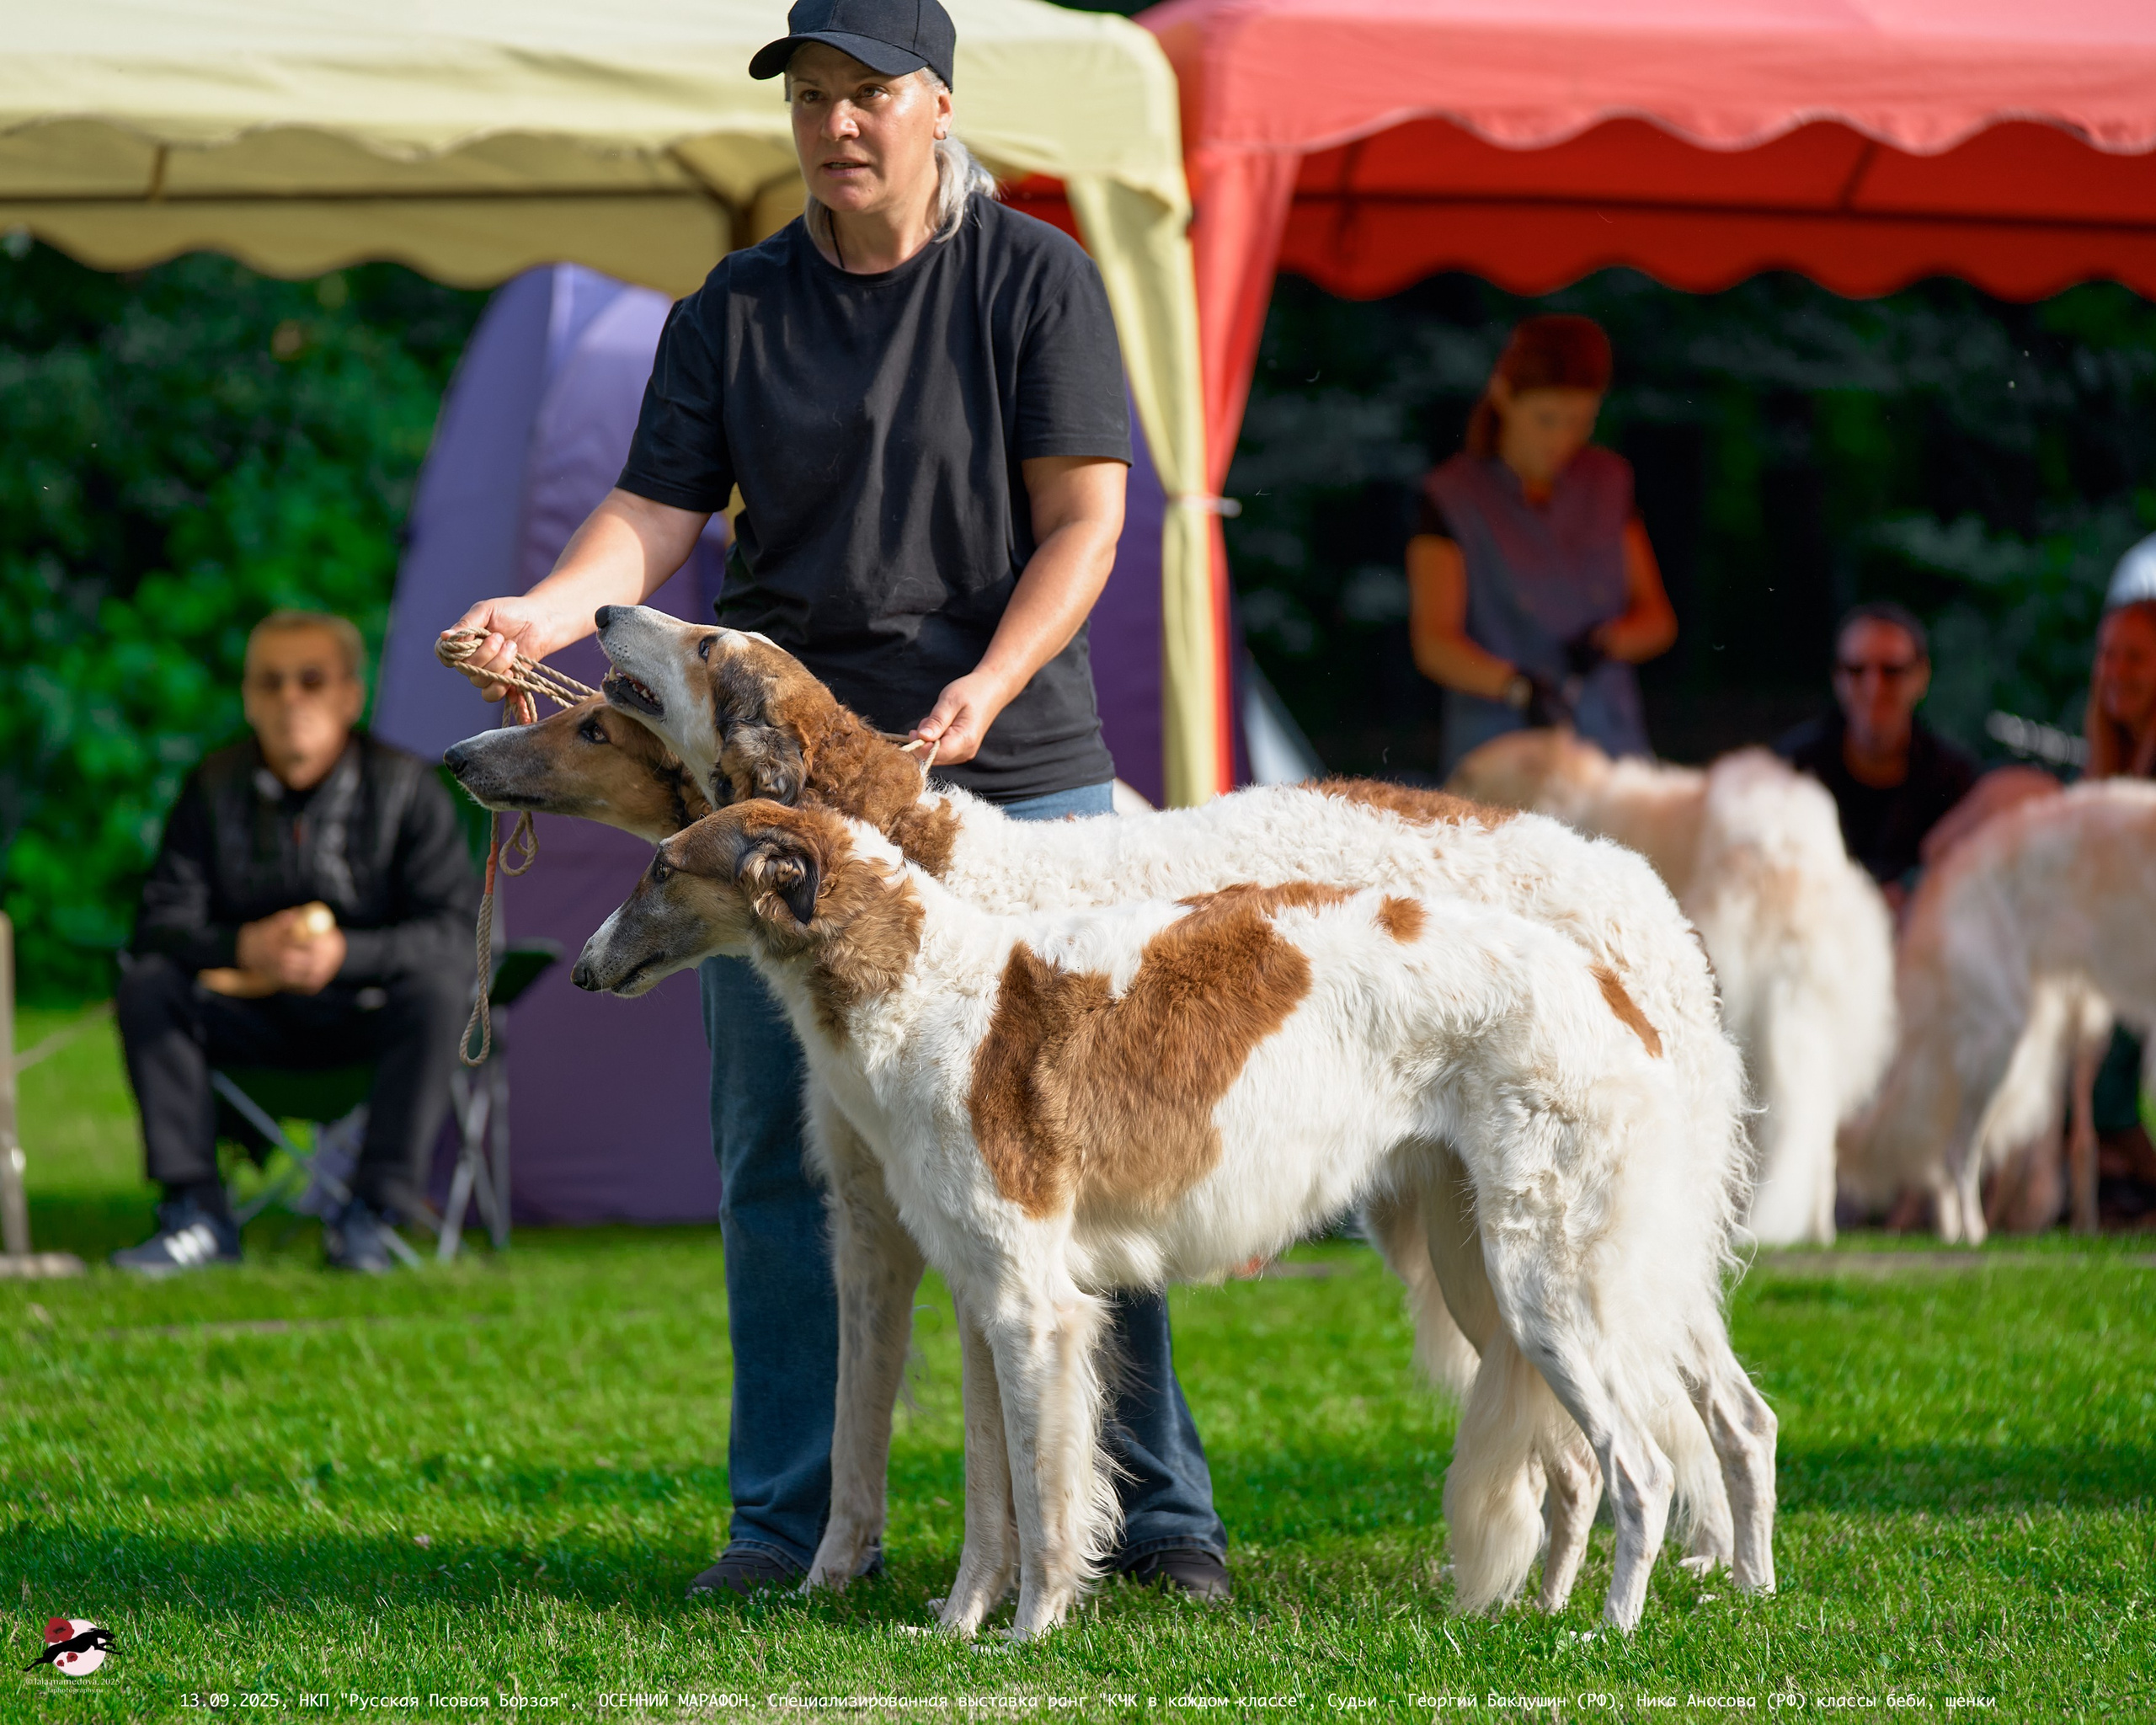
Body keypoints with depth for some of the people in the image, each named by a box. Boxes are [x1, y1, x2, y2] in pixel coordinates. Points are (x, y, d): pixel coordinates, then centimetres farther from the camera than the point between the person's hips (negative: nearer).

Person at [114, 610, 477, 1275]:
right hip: (254, 1019, 2)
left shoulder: (406, 788, -11)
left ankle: (371, 1217, -28)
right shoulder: (215, 789, -5)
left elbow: (452, 931, -16)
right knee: (147, 985, -22)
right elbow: (162, 923, -9)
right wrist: (243, 948, -31)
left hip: (365, 1014, -2)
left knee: (437, 990, -33)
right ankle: (197, 1215, -22)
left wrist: (345, 953, -33)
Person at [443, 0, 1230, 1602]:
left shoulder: (1037, 279, 0)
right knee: (779, 1156, 3)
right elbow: (654, 516, 1)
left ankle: (1157, 1513, 6)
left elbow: (1084, 519, -5)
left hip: (1017, 771, -3)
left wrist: (989, 685, -20)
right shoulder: (730, 313, 8)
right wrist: (544, 611, -20)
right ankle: (790, 1520, 11)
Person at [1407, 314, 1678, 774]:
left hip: (1611, 744, 3)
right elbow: (1434, 644, -11)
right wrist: (1517, 684, -28)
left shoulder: (1607, 483, 11)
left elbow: (1659, 620, 12)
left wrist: (1607, 641, -9)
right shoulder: (1452, 499, -2)